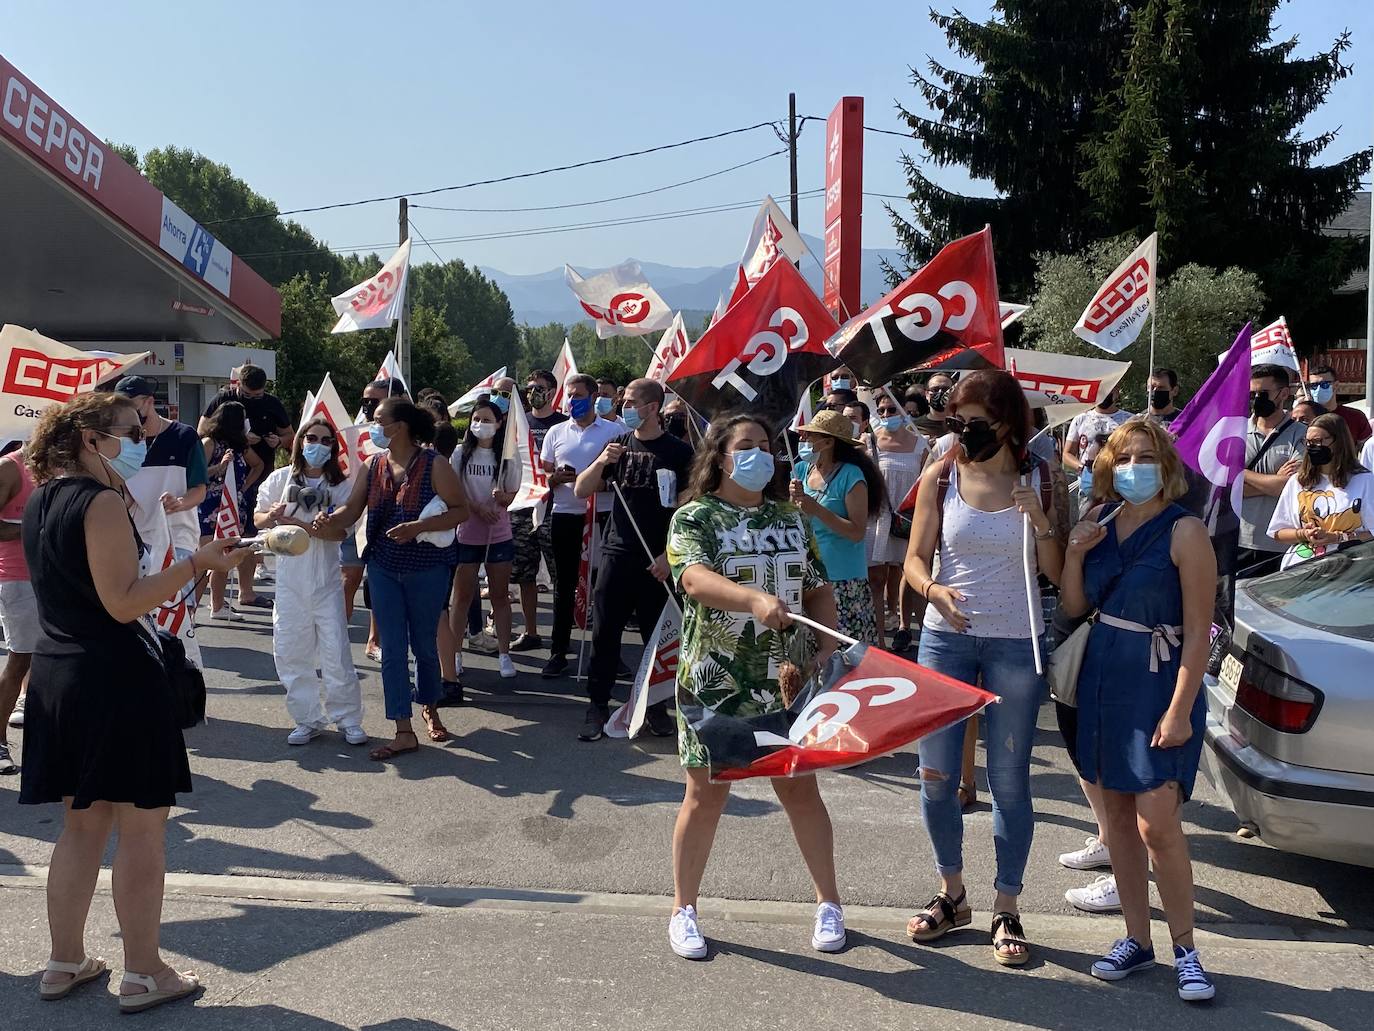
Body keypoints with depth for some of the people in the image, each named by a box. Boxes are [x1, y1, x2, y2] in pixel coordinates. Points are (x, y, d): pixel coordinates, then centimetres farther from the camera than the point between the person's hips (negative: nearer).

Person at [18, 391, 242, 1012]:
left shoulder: (41, 500, 11)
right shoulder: (102, 503, -16)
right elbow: (124, 603, -21)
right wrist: (196, 564, -20)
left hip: (56, 676, 9)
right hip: (115, 677, -9)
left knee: (82, 824, 18)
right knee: (141, 827, 1)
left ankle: (65, 962, 28)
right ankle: (142, 975, 10)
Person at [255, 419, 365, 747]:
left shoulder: (341, 486, -1)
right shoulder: (281, 479, 4)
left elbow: (341, 531, -12)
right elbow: (258, 519, 5)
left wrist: (299, 524, -22)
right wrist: (271, 517, -18)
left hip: (326, 580, -2)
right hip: (289, 579, 2)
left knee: (336, 652, -2)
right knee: (290, 652, 5)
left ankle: (348, 719, 9)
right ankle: (308, 720, 17)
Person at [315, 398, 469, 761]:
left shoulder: (434, 465, -13)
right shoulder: (373, 465, 2)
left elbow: (460, 510, -12)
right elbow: (352, 510, 1)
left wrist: (418, 527, -23)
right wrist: (330, 520, -20)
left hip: (427, 569, -4)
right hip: (384, 568, 4)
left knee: (424, 644, 12)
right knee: (392, 649, 2)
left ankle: (429, 706, 38)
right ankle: (404, 732, 7)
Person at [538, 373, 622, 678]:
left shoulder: (613, 432, 3)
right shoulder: (556, 433, 11)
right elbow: (543, 475, 12)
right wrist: (556, 478, -10)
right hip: (565, 516, 2)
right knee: (564, 585, 6)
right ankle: (558, 652, 12)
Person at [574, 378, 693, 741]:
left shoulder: (678, 451, -2)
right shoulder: (619, 444, 8)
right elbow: (581, 491, 6)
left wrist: (669, 555, -11)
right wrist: (601, 462, -13)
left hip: (658, 560, -2)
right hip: (617, 553, 3)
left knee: (657, 634, 7)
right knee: (604, 632, 2)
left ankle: (656, 705, 20)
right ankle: (598, 705, 11)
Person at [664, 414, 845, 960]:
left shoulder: (790, 517, 10)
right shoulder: (694, 518, -6)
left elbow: (817, 587, 14)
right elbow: (695, 579, -25)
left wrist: (829, 644, -2)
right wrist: (756, 599, -41)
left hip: (787, 682, 4)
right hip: (715, 684, -3)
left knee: (800, 789, 10)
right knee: (706, 795, 5)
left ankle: (829, 903, 26)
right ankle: (684, 909, 22)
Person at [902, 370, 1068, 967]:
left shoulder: (1043, 482, -1)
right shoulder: (941, 478, 1)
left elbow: (1058, 573, 0)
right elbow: (915, 558, 2)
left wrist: (1043, 527, -18)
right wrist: (935, 590, -19)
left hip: (1016, 646, -1)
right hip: (945, 638, 1)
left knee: (1010, 780, 5)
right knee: (936, 773, 6)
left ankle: (1006, 909, 18)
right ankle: (952, 894, 26)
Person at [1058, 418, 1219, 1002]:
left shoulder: (1184, 532, -12)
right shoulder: (1101, 521, 6)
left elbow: (1197, 631, -14)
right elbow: (1073, 607, 9)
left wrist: (1179, 711, -18)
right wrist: (1074, 552, -7)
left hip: (1159, 684, -6)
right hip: (1102, 679, 6)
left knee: (1156, 823, -8)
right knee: (1116, 814, 11)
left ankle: (1184, 948, 10)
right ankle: (1137, 938, 23)